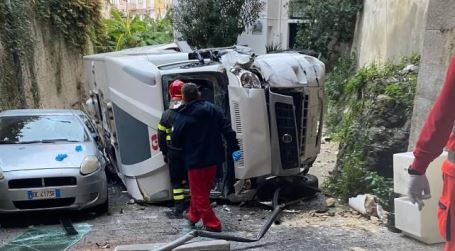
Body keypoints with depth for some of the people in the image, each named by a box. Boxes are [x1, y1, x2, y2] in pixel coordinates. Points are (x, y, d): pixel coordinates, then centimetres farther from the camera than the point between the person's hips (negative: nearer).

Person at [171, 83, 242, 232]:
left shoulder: (182, 118, -15)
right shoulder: (213, 109, -1)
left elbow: (176, 140, -6)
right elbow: (227, 129, -3)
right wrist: (234, 148, -1)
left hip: (195, 160, -6)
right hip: (213, 158, 6)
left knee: (199, 193, 5)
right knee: (203, 189, 22)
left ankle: (212, 224, 5)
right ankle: (193, 216, 38)